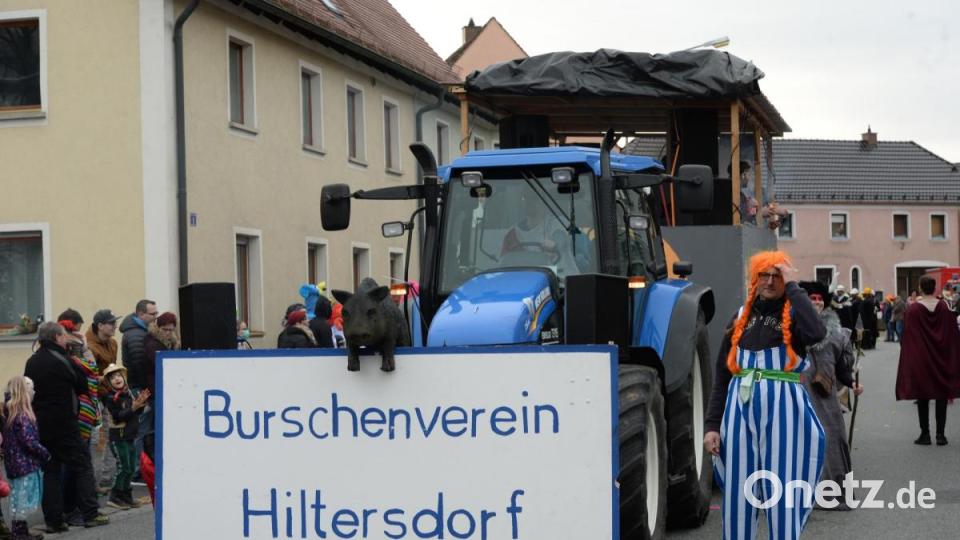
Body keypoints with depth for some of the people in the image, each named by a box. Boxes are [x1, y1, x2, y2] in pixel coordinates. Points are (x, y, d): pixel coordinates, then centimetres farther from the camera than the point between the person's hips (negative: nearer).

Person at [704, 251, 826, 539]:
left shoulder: (793, 313, 2)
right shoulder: (742, 316, 11)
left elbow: (816, 333, -24)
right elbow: (722, 375, 12)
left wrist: (792, 287, -14)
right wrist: (712, 425, 6)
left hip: (782, 409, -3)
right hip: (740, 408, 4)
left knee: (782, 495, -1)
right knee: (737, 494, 7)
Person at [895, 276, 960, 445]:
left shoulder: (912, 310, -11)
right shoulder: (944, 308, -5)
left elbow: (907, 338, -8)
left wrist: (910, 360, 2)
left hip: (920, 361, -1)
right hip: (942, 361, 1)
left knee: (923, 397, 7)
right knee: (942, 396, 7)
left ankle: (925, 434, 7)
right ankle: (940, 434, 4)